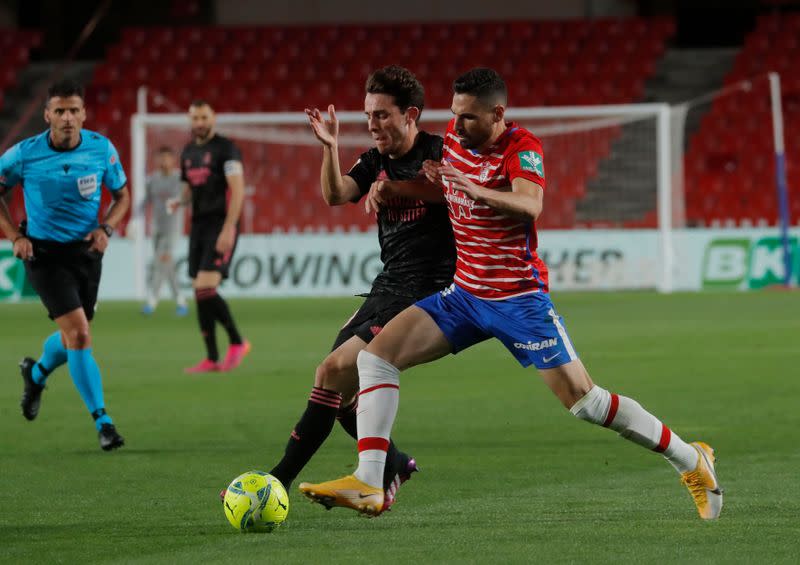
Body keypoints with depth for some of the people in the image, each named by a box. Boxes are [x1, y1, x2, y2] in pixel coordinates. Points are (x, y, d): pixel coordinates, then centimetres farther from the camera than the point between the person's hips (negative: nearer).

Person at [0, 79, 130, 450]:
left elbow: (122, 196, 8)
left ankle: (37, 373, 51)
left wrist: (106, 229, -10)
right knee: (79, 334, -17)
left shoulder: (102, 149, -6)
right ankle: (103, 423, -13)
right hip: (44, 253, -4)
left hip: (86, 251, 4)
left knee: (73, 337, 15)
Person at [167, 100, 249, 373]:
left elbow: (237, 189, -14)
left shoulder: (225, 149, -7)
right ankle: (212, 359, 8)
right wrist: (178, 201, 2)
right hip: (199, 226, 7)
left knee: (206, 289, -18)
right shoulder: (188, 152, 15)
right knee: (200, 293, 4)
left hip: (221, 226, -7)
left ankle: (237, 342, -3)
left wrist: (228, 228, -22)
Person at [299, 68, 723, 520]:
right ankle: (369, 486, -12)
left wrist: (476, 190, -55)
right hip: (465, 293, 7)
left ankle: (691, 460, 9)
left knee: (583, 400, -8)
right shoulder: (456, 135, 3)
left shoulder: (522, 149, -17)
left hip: (519, 298, -7)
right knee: (376, 356, -8)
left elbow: (530, 205, -39)